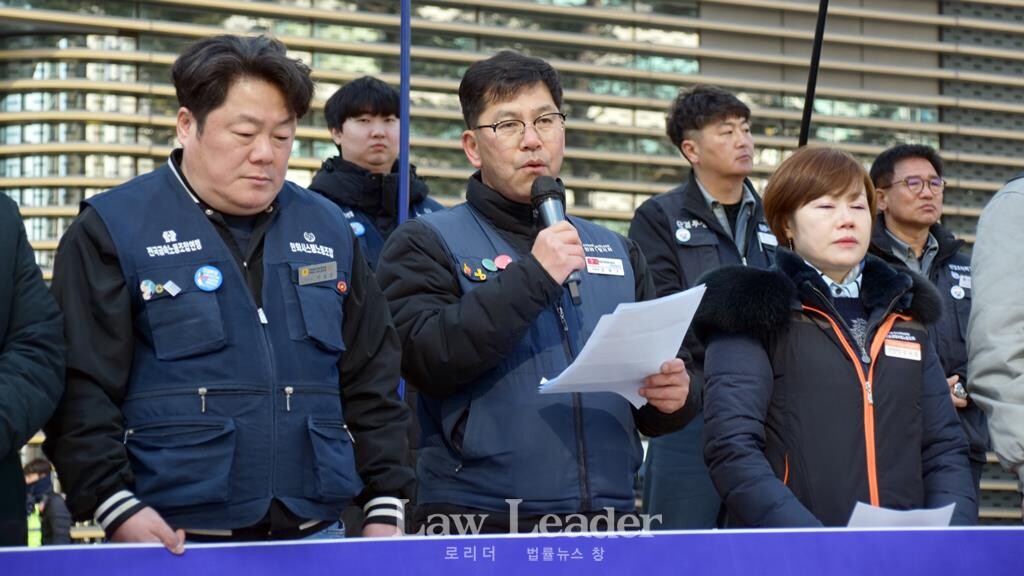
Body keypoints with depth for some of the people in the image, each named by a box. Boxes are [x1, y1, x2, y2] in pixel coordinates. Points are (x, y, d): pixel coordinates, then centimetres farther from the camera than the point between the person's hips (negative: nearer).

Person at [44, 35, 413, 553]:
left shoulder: (327, 230, 12)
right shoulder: (112, 229, -2)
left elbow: (371, 382, 15)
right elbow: (81, 389, -7)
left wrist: (385, 506, 8)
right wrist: (117, 508, -17)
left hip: (315, 535, 4)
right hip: (174, 543, -4)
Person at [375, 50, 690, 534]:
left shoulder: (616, 252, 16)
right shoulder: (427, 242, 1)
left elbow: (660, 364, 21)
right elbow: (425, 360, -14)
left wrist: (671, 395, -1)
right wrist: (531, 278, -17)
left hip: (609, 517, 5)